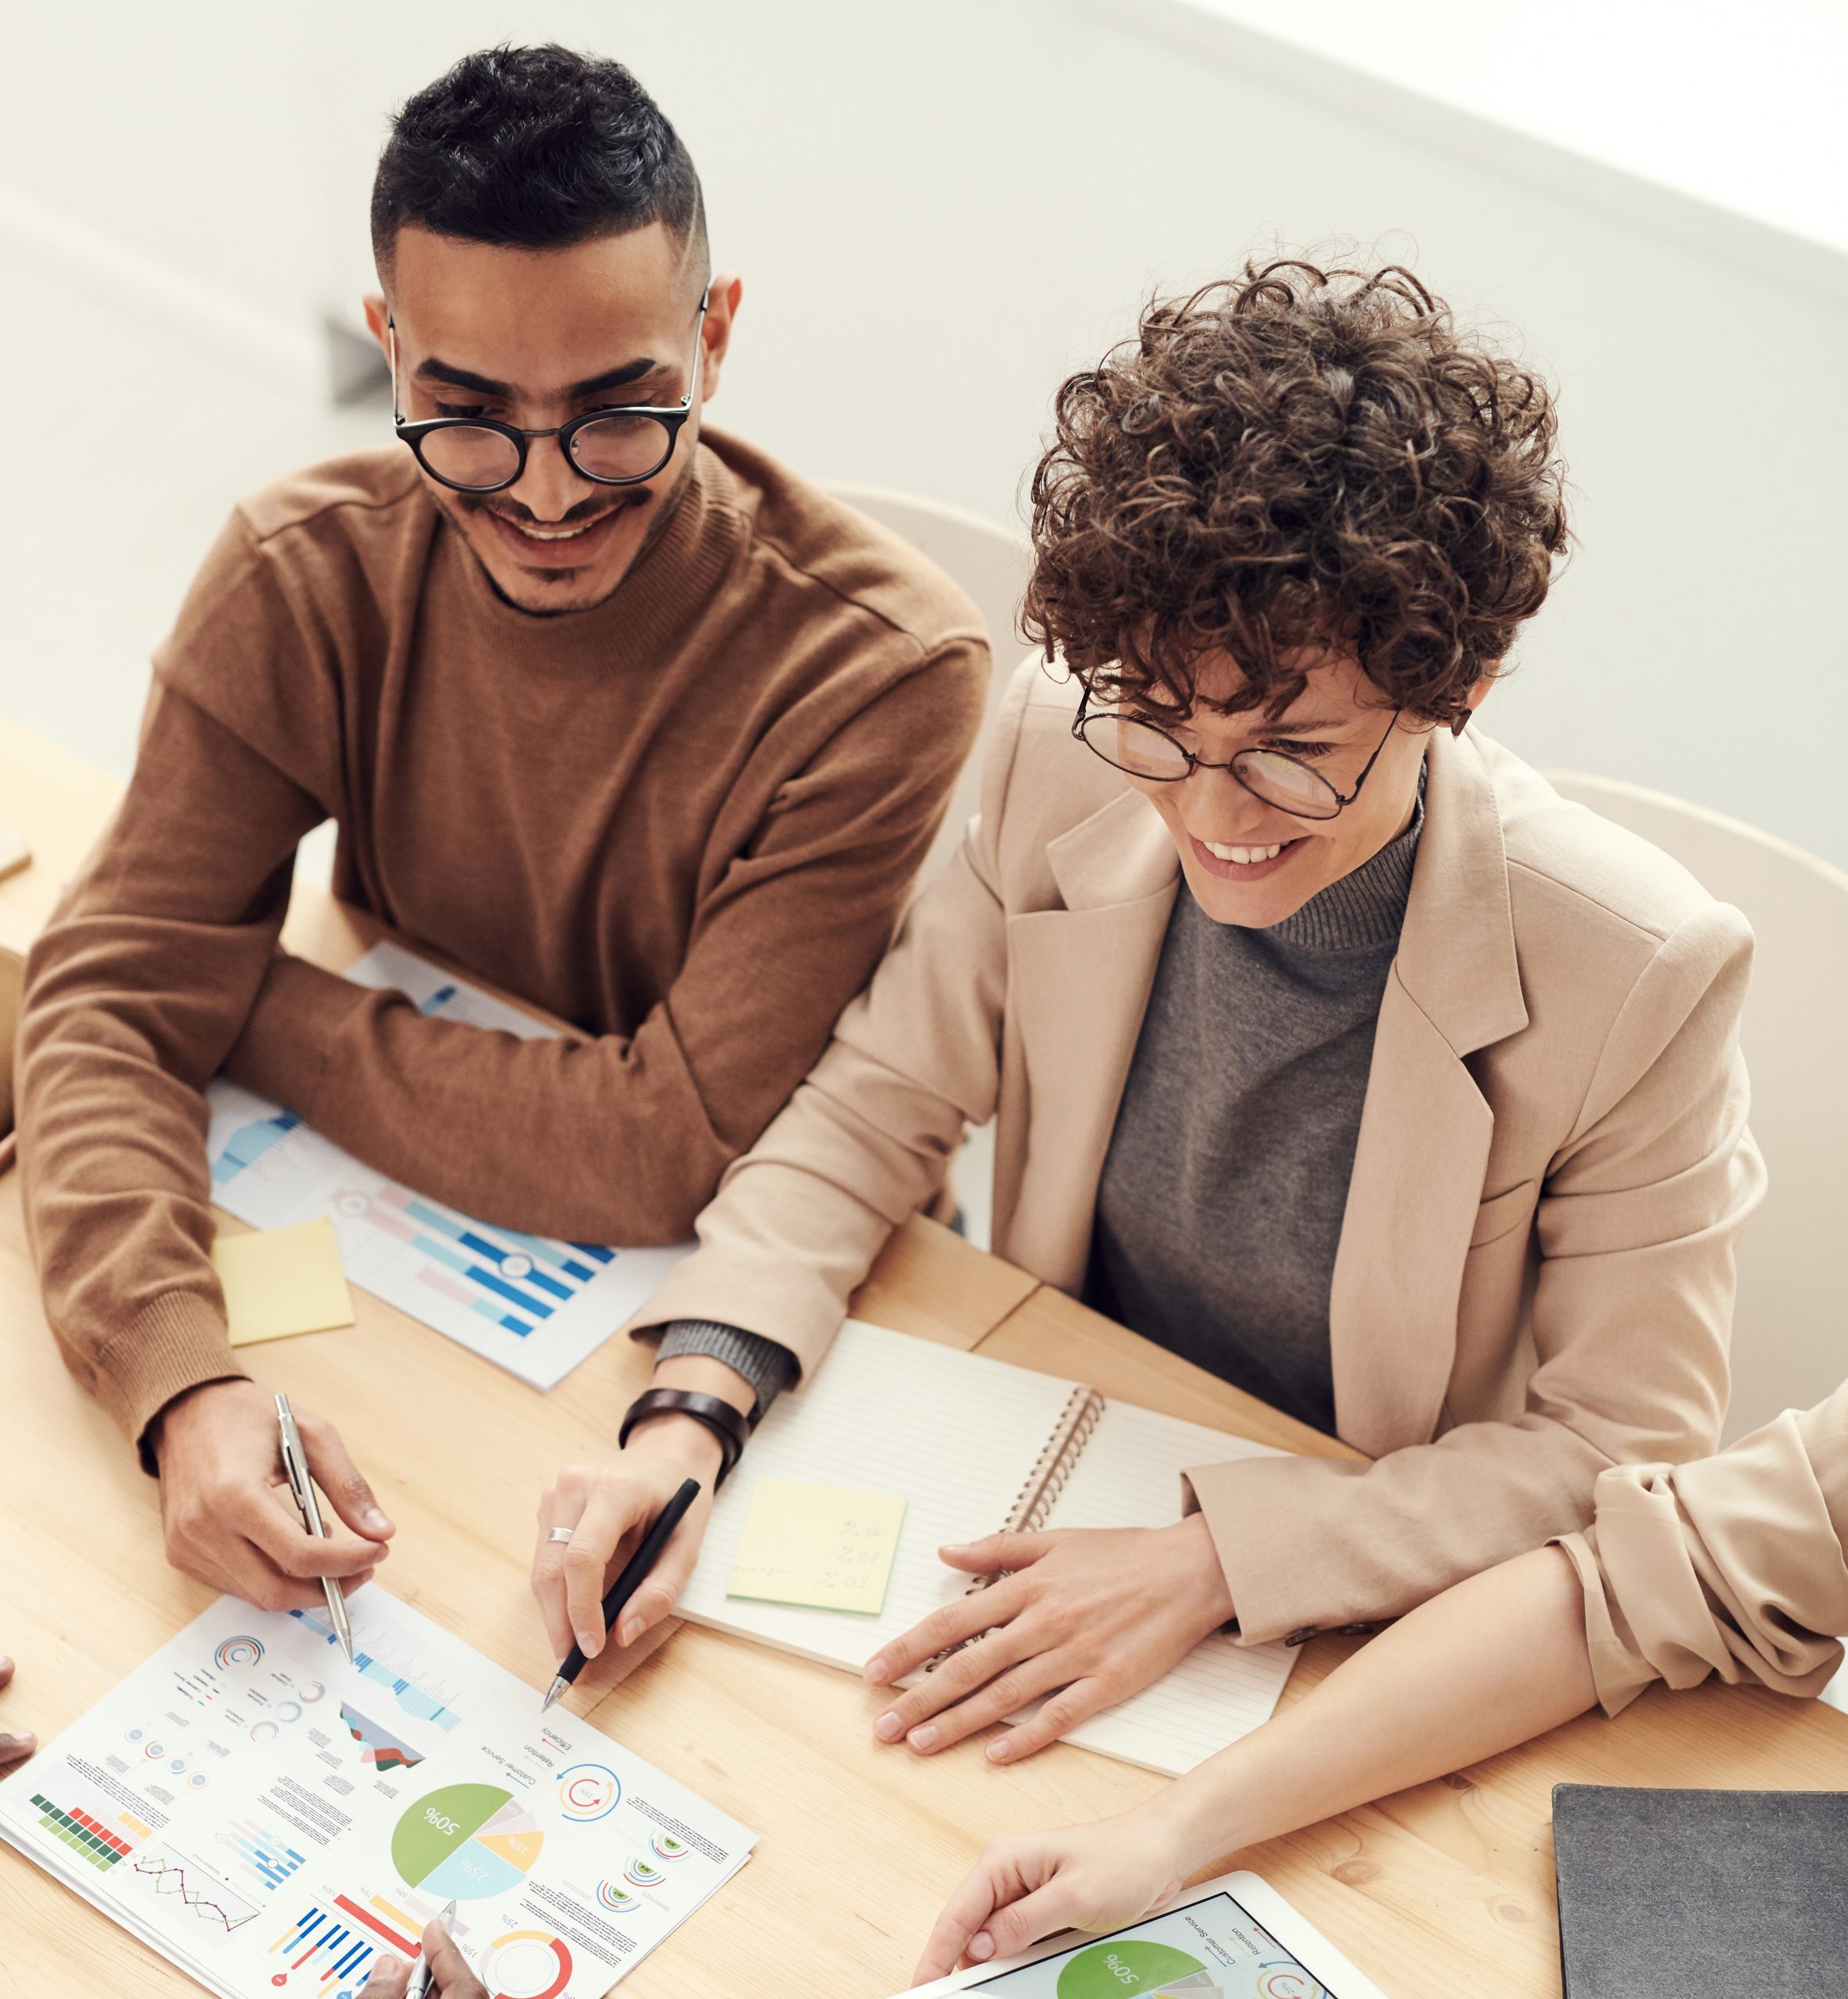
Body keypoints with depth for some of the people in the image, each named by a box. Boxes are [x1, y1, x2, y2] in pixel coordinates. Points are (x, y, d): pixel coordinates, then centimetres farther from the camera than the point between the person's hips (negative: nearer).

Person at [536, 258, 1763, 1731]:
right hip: (1055, 1503, 3)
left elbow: (1628, 1455, -14)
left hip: (1365, 1635, -3)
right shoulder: (1064, 768, -14)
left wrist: (1213, 1561, -24)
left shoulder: (1638, 973, -24)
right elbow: (874, 1111, -3)